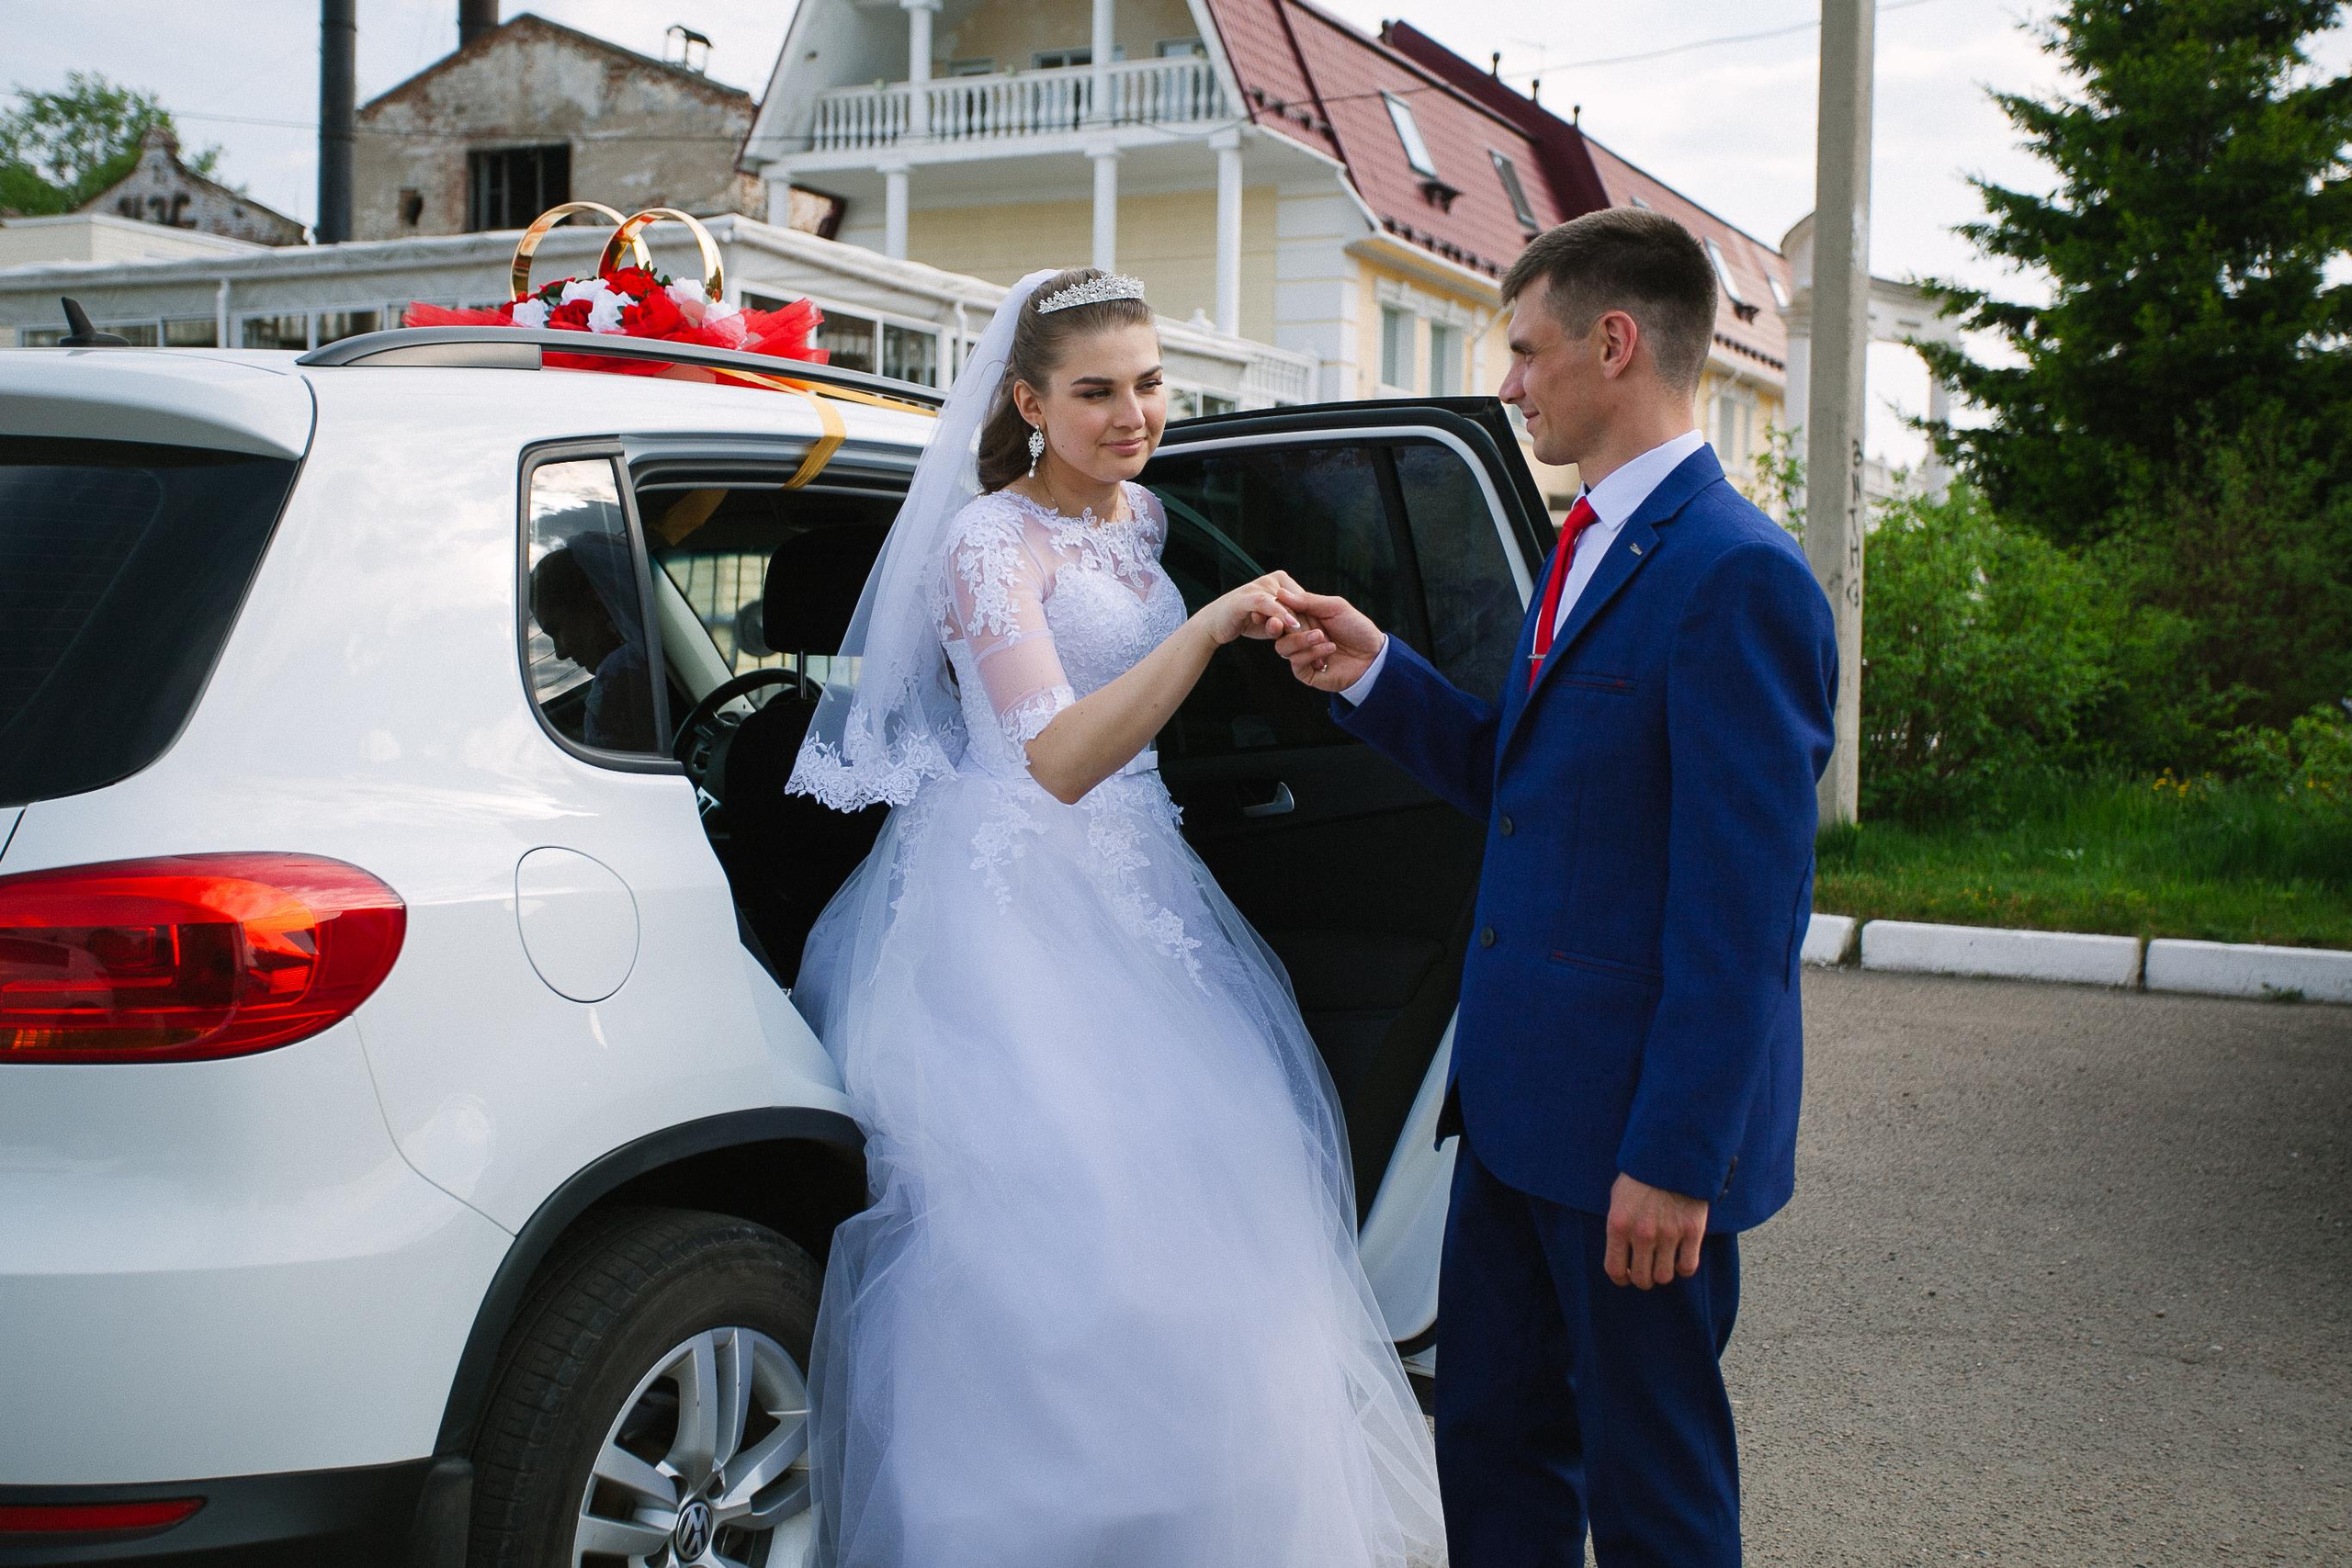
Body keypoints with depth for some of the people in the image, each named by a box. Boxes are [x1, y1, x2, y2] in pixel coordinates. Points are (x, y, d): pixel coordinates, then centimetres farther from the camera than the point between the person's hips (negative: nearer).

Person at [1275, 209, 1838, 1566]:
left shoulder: (1737, 574, -18)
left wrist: (1674, 1157, -21)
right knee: (1492, 1438, 19)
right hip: (1520, 1101, 9)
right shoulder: (1591, 548, 13)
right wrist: (1376, 675, 5)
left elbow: (1742, 904, -21)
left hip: (1634, 1127, -9)